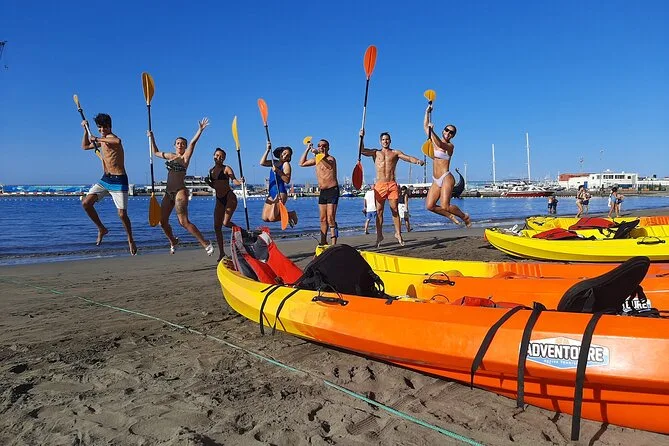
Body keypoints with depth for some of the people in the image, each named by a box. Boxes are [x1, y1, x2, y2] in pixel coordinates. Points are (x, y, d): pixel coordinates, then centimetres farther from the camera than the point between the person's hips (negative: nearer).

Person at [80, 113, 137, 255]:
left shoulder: (111, 137, -11)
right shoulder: (102, 140, 15)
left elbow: (118, 141, -39)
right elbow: (85, 147, 31)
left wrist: (96, 139, -29)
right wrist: (86, 130, 21)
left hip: (119, 181, -8)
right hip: (105, 179, 8)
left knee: (122, 214, -8)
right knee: (86, 203, -3)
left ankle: (131, 240, 11)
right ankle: (102, 229, 15)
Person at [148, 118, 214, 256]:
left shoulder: (185, 157, -1)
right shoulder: (170, 156, 17)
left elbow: (192, 143, -15)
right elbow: (156, 152, 33)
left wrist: (200, 130, -27)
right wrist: (151, 137, 31)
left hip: (180, 191, -7)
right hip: (168, 192, 7)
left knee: (184, 222, -17)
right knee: (162, 221, 7)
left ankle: (206, 244, -13)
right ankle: (173, 241, 32)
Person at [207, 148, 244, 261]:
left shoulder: (226, 169, -4)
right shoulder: (211, 170, 13)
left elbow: (234, 181, -16)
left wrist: (240, 182, -37)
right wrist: (208, 182, 2)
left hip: (230, 197, -6)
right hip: (219, 200, 6)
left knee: (226, 223, -19)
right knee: (217, 227, 2)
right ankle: (222, 253, 11)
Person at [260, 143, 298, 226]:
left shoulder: (286, 164, -4)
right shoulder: (274, 162, 16)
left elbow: (287, 180, -15)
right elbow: (262, 163, 0)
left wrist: (278, 171, -24)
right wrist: (268, 150, -4)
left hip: (280, 192, -7)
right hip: (271, 193, 7)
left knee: (272, 218, -13)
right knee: (265, 218, 2)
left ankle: (291, 215, 11)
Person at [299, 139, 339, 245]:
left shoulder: (331, 158, -9)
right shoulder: (317, 159, 14)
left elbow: (330, 165, -35)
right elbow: (302, 163, 21)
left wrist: (318, 153, -48)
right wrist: (307, 149, 14)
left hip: (332, 190, -8)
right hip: (322, 192, 8)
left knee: (330, 219, -14)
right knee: (323, 219, 9)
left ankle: (333, 244, -14)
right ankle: (323, 243, 15)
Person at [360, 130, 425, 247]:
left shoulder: (395, 153, 11)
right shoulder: (376, 152, 14)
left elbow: (407, 158, -4)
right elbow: (362, 150, 1)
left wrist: (417, 161, -23)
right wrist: (361, 138, -13)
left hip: (392, 184, 0)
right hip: (379, 185, 1)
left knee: (394, 210, -2)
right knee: (379, 211, 1)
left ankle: (398, 234, 6)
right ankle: (379, 235, 7)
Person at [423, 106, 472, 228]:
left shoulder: (450, 146, -4)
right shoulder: (435, 142, 14)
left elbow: (440, 145, -26)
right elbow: (425, 126, 16)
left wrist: (432, 131, -31)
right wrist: (427, 112, 9)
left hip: (446, 178, -6)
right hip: (436, 181, 6)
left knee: (445, 206, -17)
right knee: (429, 206, -7)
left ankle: (464, 216, 10)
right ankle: (450, 216, 16)